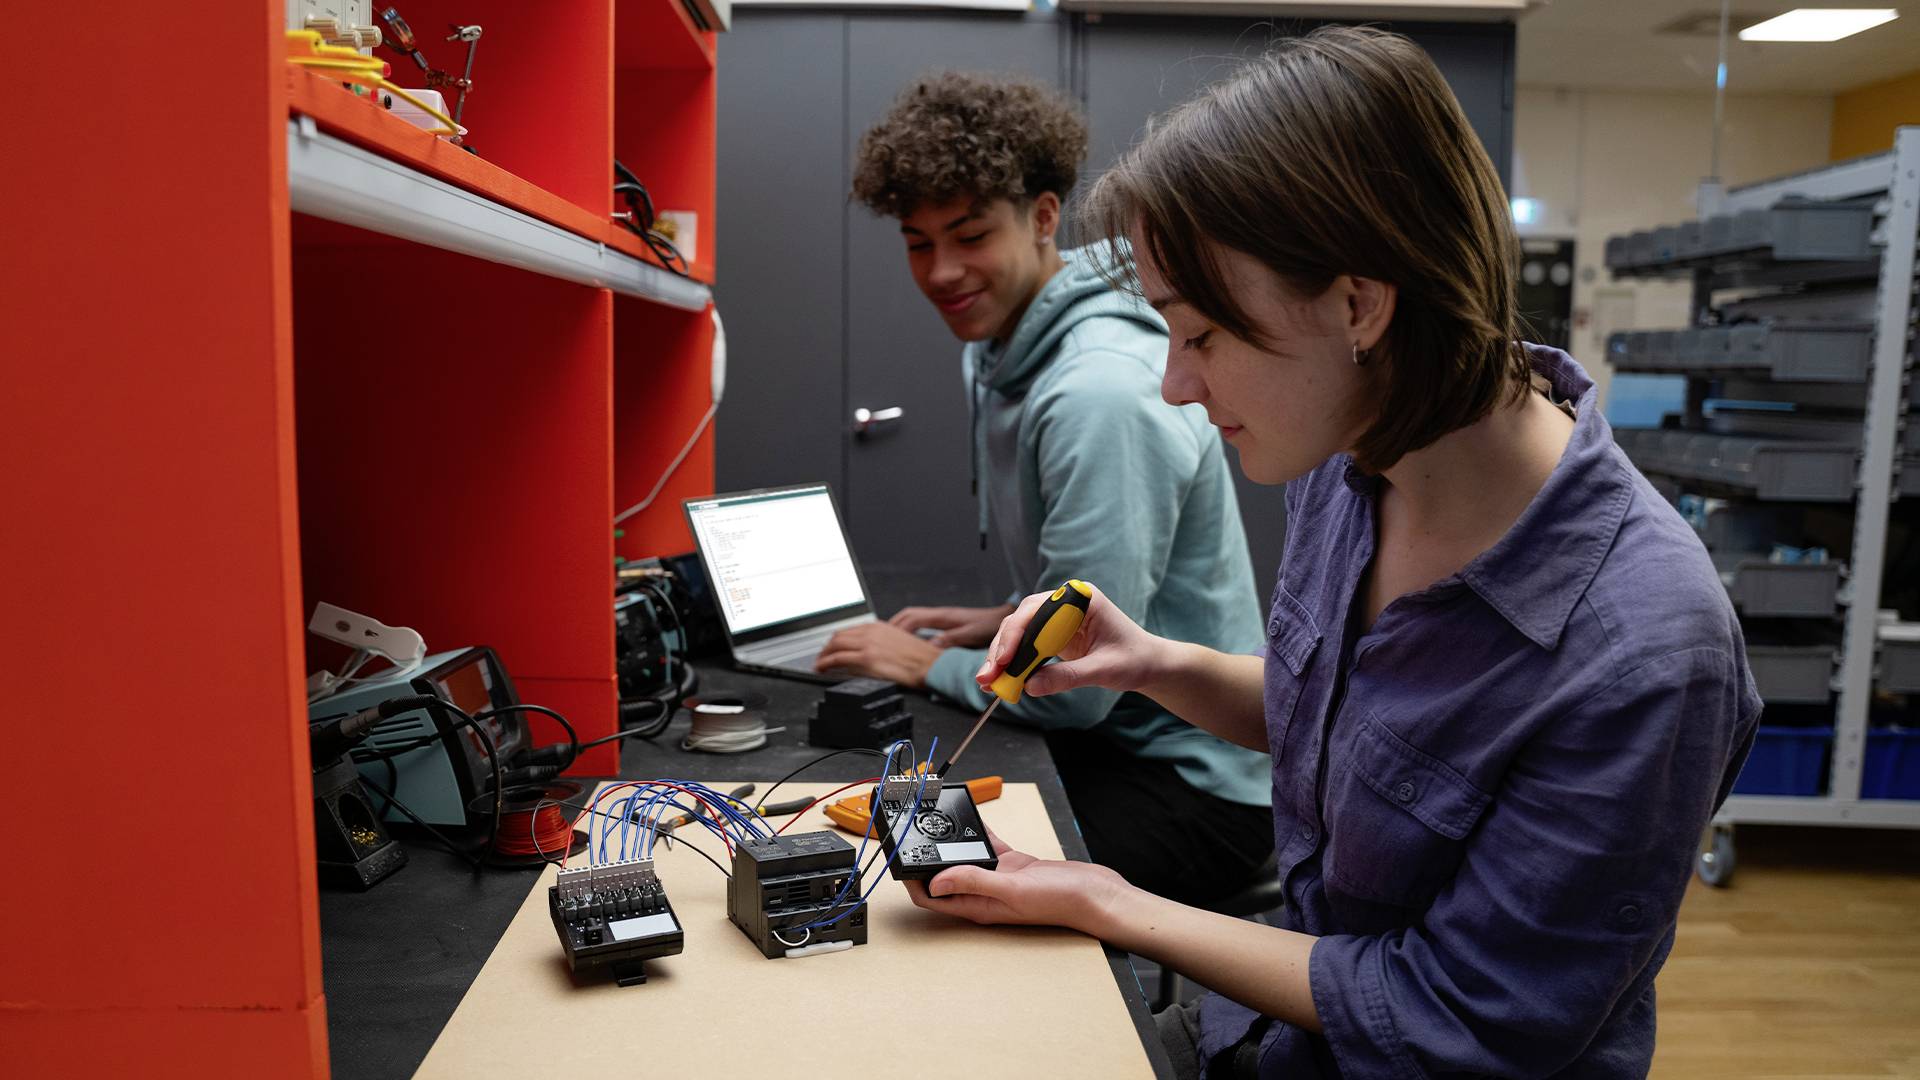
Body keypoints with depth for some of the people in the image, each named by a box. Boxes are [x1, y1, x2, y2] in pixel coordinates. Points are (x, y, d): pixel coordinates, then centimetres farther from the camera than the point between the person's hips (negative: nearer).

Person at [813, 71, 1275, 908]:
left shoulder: (1102, 396, -26)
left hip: (1191, 785, -9)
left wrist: (930, 664, -9)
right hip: (1116, 737, 9)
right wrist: (1009, 622, 5)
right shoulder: (1002, 352, 6)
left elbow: (1075, 688, -24)